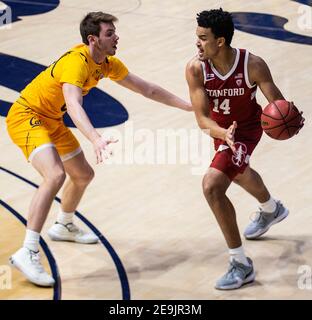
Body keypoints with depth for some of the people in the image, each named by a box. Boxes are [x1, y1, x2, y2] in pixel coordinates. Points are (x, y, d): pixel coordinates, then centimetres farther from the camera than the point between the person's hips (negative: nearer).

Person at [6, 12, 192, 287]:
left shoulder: (108, 64, -1)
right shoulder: (76, 61, -29)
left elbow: (147, 89, 11)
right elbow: (73, 105, -45)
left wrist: (187, 105, 10)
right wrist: (96, 139, -60)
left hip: (52, 122, 10)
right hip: (26, 117, -10)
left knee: (83, 175, 20)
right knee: (55, 175, -29)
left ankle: (63, 226, 48)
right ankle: (27, 253, -30)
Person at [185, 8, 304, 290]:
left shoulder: (252, 65, -32)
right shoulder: (195, 69, -26)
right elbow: (202, 117, -26)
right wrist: (223, 134, -47)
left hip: (247, 128, -5)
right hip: (221, 129, 6)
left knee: (212, 185, -24)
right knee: (236, 172, 34)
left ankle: (241, 264, -12)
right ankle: (271, 209, 71)